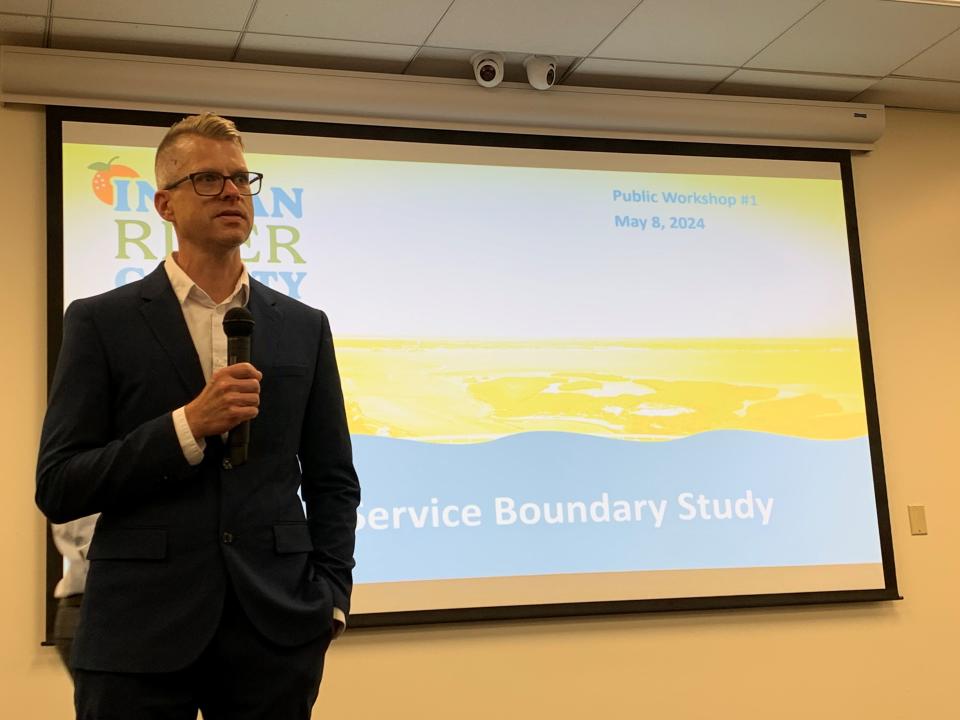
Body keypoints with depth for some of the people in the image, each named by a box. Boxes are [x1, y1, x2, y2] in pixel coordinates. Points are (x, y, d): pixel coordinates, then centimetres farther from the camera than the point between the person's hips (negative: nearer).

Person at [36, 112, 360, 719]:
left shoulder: (304, 327, 9)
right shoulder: (101, 322, 1)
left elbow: (333, 479, 12)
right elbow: (58, 488, -4)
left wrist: (332, 596, -1)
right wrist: (188, 425, -14)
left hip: (276, 631, 3)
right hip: (140, 632, -2)